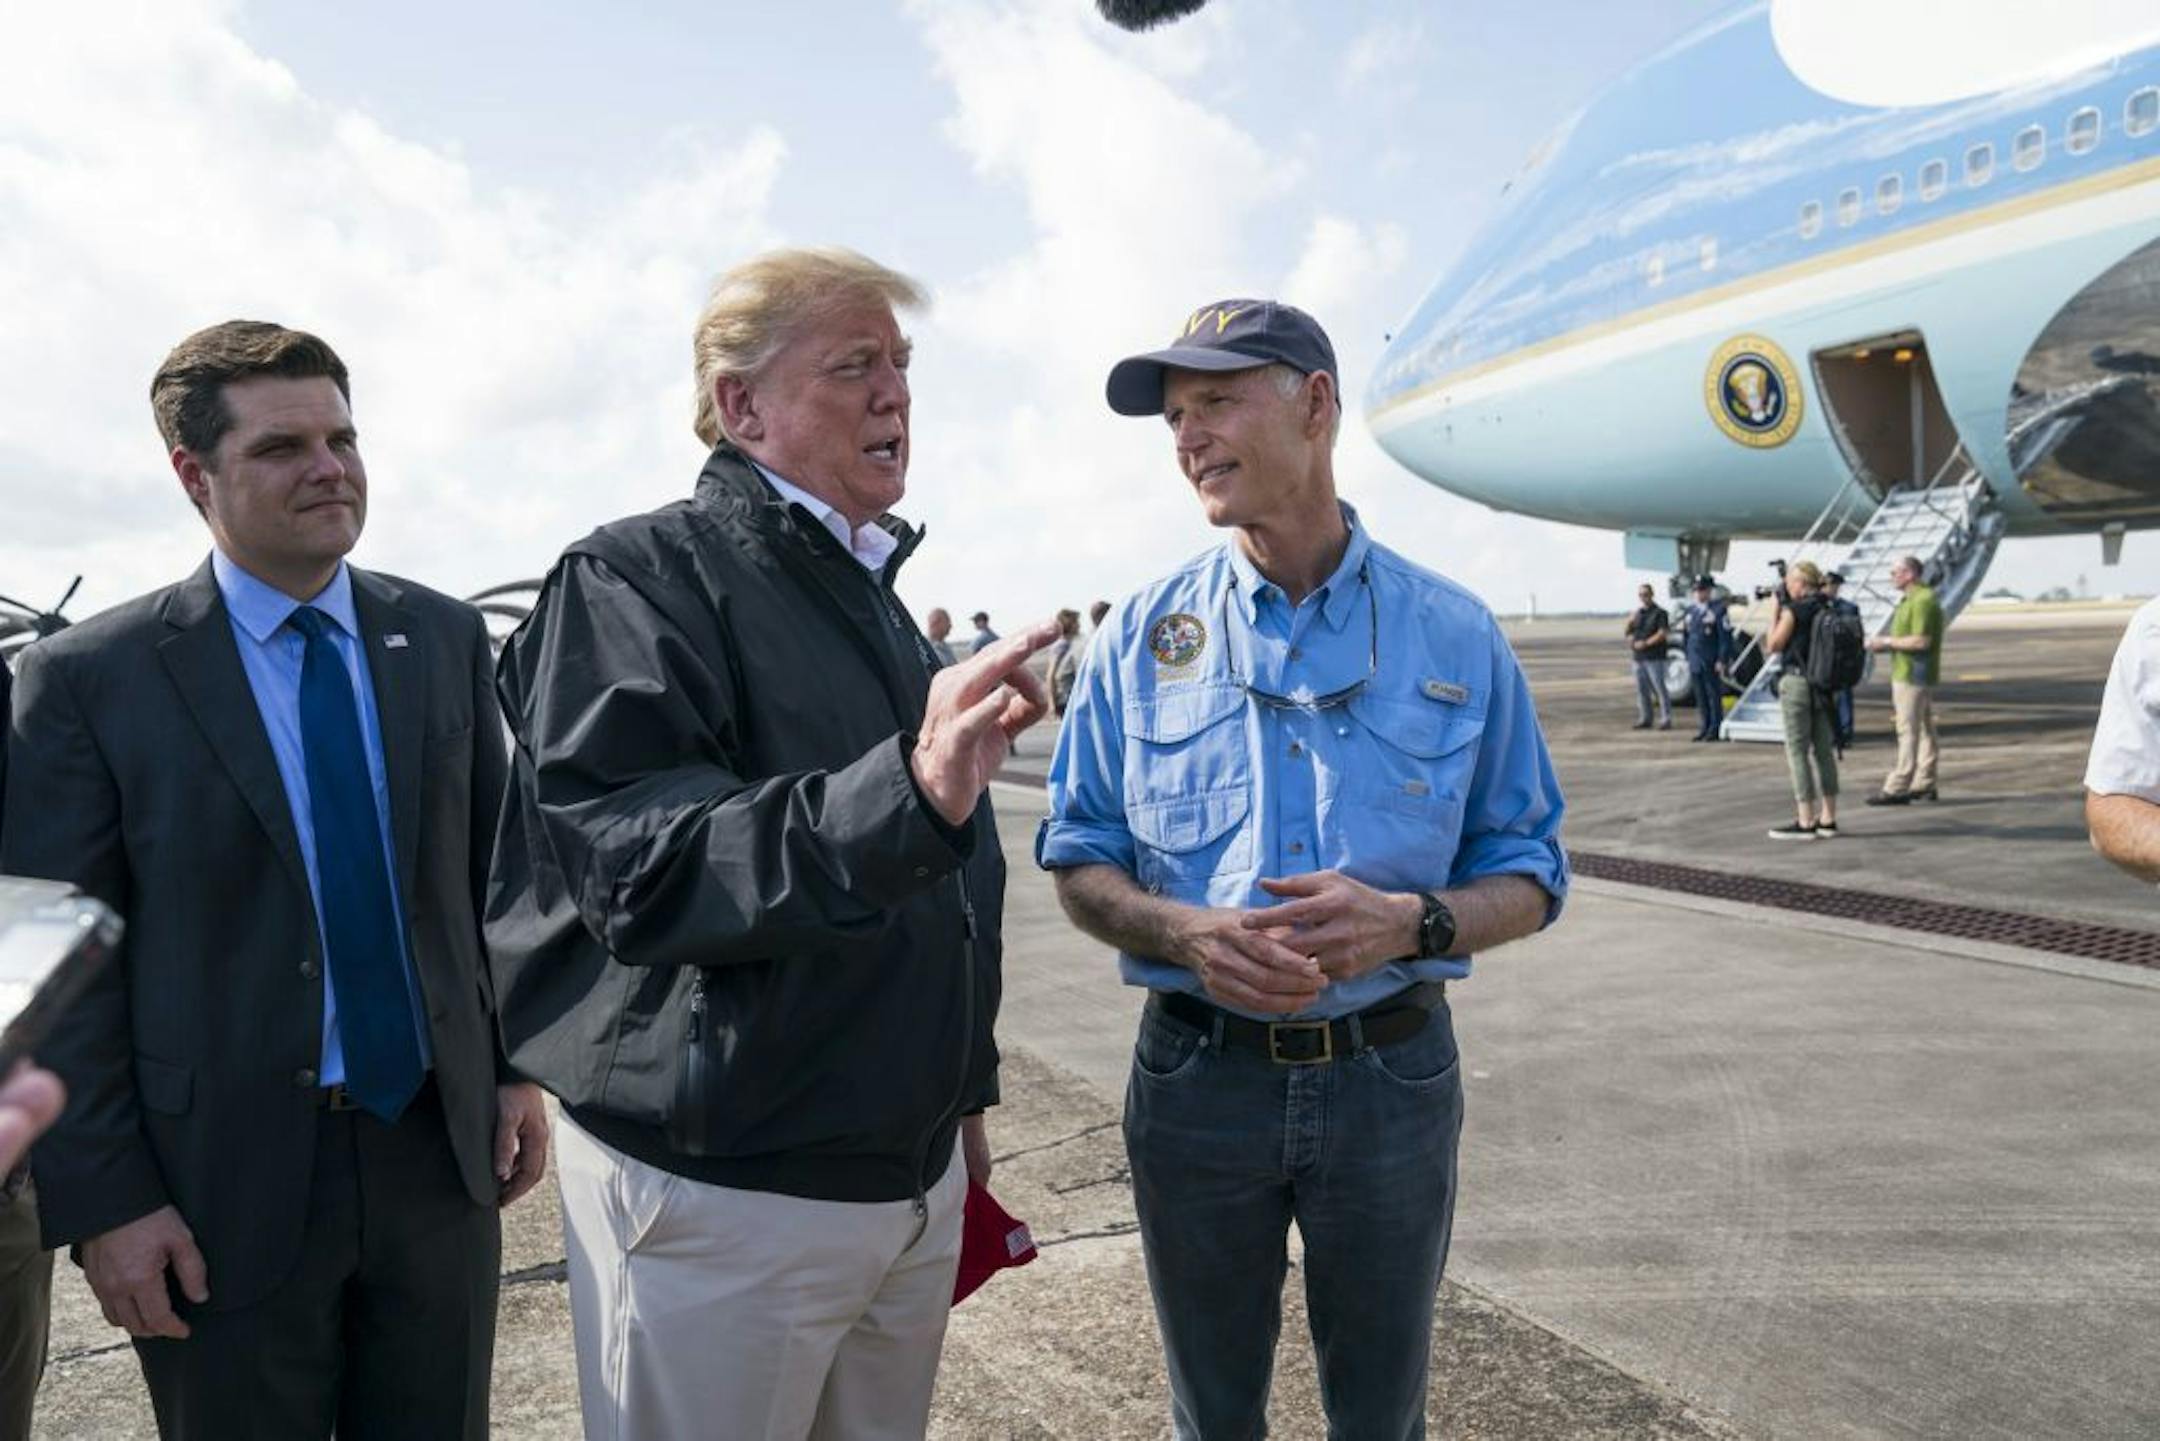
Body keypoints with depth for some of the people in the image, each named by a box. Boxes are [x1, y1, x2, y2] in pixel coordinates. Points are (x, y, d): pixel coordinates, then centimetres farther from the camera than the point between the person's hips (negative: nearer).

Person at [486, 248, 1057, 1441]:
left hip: (914, 1170, 7)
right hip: (720, 1195, -7)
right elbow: (640, 870, -25)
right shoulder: (636, 580, -12)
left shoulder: (872, 599, 13)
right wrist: (906, 791, -39)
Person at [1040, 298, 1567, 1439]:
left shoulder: (1455, 635, -4)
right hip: (1197, 1074, 1)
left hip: (1389, 1076, 0)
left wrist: (1411, 923, -21)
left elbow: (1526, 876, 0)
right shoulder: (1142, 636, -3)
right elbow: (1081, 864, 1)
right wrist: (1185, 932, -20)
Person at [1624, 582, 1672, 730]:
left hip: (1654, 658, -7)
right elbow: (1625, 632, 17)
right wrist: (1630, 622, -3)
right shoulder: (1637, 613, 17)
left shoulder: (1659, 613, -4)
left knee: (1659, 688, -7)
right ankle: (1644, 719, 15)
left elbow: (1662, 633, -13)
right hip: (1639, 657, 7)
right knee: (1641, 690, 9)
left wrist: (1645, 643, -18)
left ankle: (1665, 720, -6)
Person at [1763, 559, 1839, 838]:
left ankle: (1805, 822, -2)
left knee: (1797, 752, -2)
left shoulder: (1793, 610, -13)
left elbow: (1773, 646, -4)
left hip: (1797, 682, -7)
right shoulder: (1830, 609, 7)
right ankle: (1828, 819, 17)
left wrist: (1776, 612, 2)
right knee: (1824, 751, 12)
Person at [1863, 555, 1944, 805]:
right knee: (1923, 729, 13)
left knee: (1908, 732, -10)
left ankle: (1897, 788, -10)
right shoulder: (1910, 599, 17)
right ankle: (1924, 785, 18)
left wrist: (1886, 641, -15)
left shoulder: (1923, 600, -17)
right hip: (1908, 673, 11)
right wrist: (1884, 643, 9)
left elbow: (1921, 641, -24)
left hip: (1913, 675, -11)